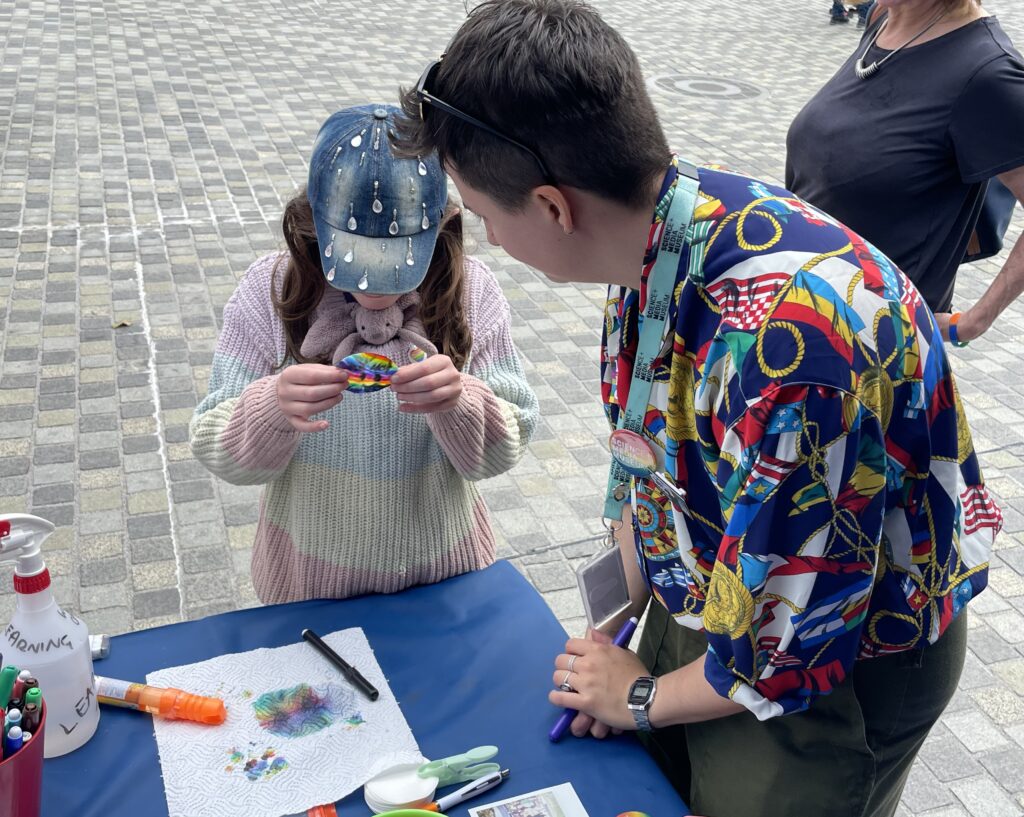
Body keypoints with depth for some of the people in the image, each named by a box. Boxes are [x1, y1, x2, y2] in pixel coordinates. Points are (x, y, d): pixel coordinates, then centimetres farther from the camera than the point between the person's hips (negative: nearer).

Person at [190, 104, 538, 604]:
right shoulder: (270, 292, -16)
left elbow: (502, 451, -13)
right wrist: (274, 408, -36)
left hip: (442, 568, 1)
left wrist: (458, 401, -34)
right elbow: (218, 453, -14)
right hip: (309, 576, 0)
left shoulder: (472, 292, -14)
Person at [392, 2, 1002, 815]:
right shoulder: (653, 235, -14)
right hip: (710, 603, 7)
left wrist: (641, 697, -11)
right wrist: (629, 622, 2)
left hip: (839, 666, -6)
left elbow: (791, 645, -29)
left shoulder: (784, 334, -40)